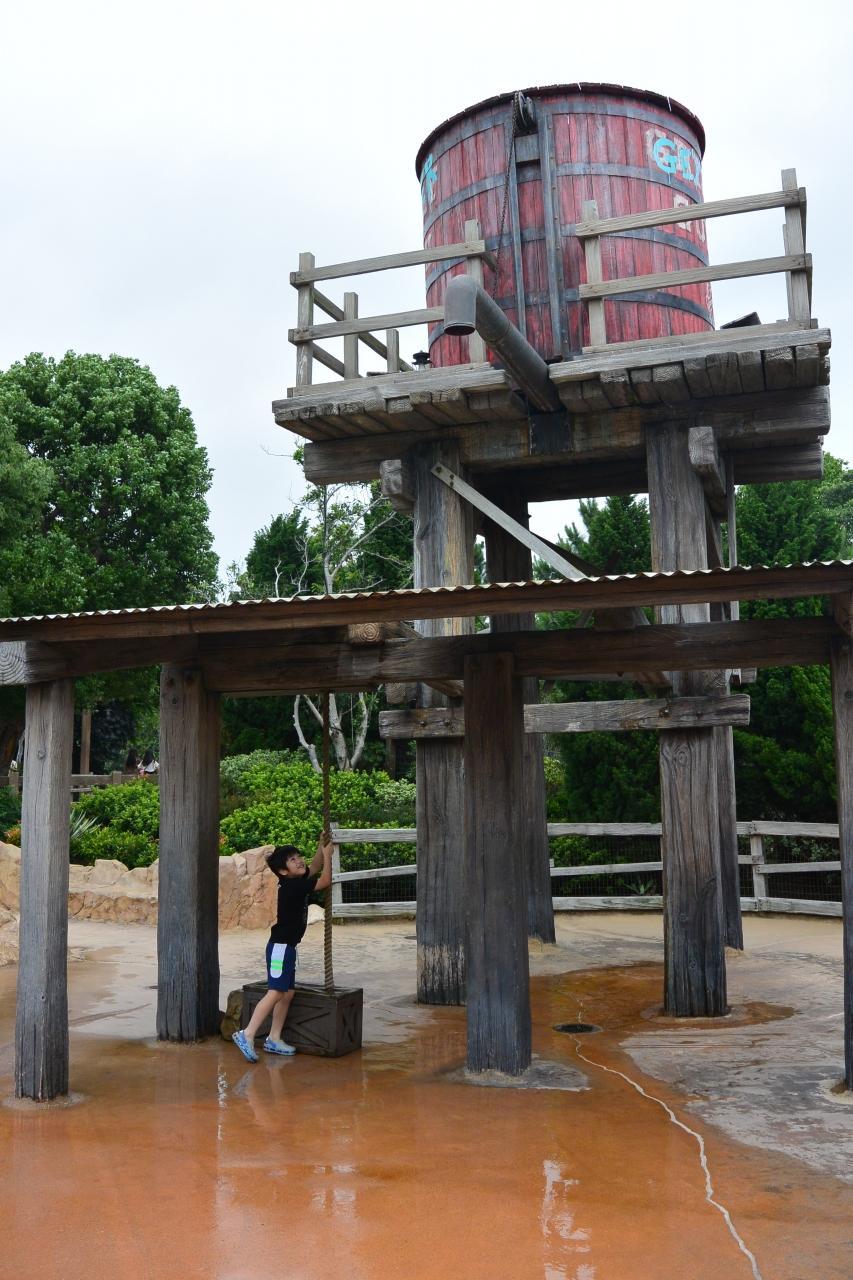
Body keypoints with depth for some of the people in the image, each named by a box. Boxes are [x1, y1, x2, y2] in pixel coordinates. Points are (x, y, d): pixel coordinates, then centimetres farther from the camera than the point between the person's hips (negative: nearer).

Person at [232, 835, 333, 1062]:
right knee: (275, 993, -14)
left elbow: (313, 869, 25)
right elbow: (325, 881, -15)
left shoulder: (296, 882, 9)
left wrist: (321, 848, 14)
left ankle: (273, 1039, 15)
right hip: (280, 946, -10)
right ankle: (247, 1035, -15)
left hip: (287, 946, 10)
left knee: (287, 994, 10)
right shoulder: (292, 885, -17)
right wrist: (327, 855, -6)